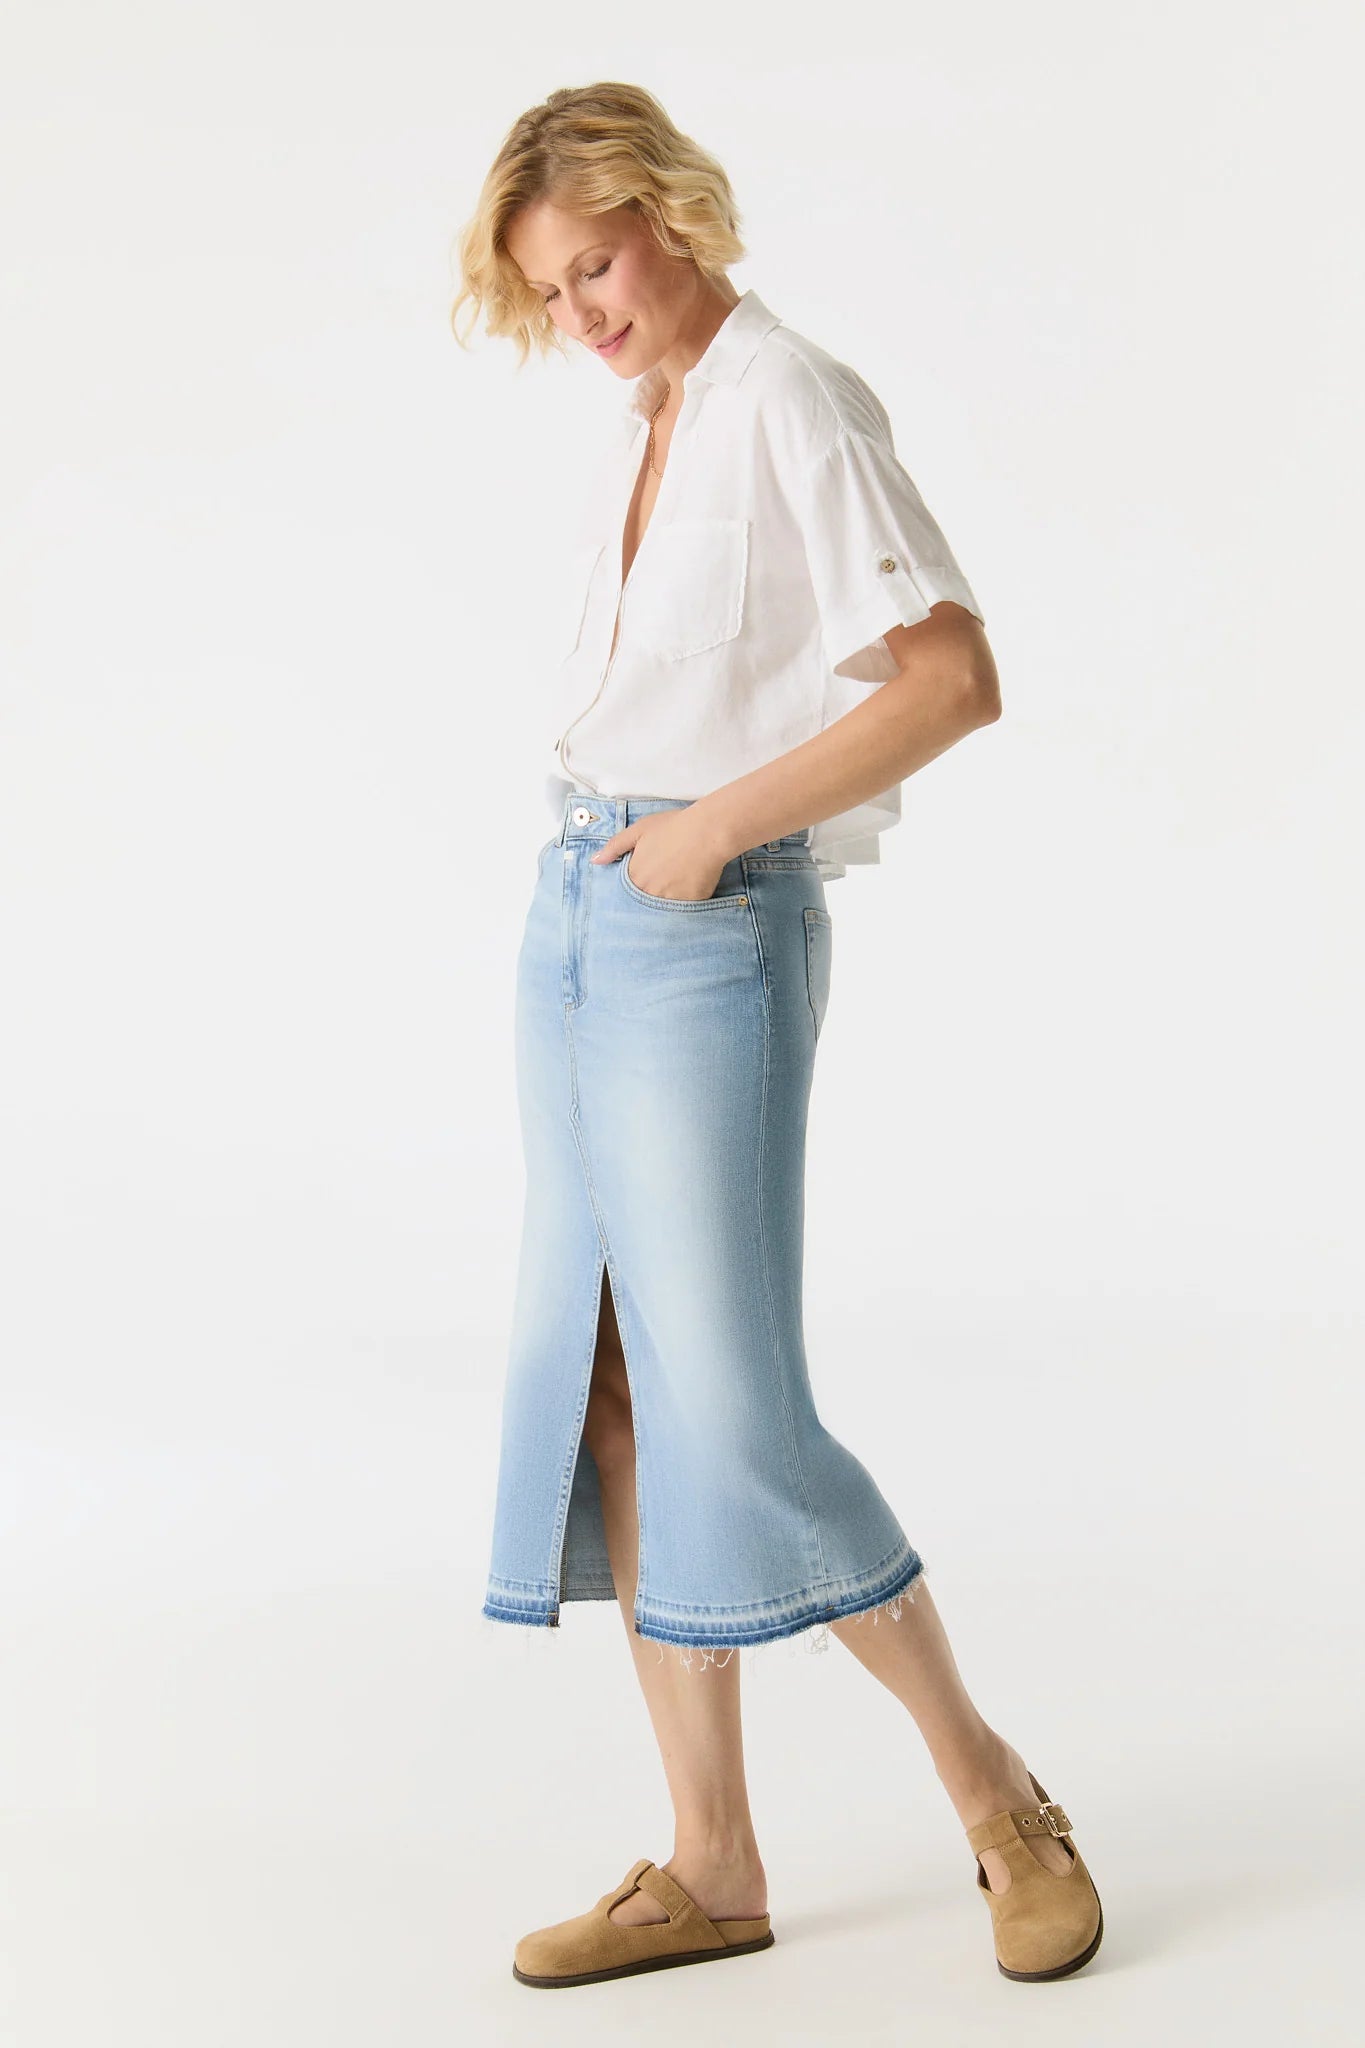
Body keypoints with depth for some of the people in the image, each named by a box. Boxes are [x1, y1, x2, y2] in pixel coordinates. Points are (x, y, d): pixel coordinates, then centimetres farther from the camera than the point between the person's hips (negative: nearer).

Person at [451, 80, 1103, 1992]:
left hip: (714, 939, -9)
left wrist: (715, 824, -19)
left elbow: (955, 678, -19)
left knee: (730, 1413, -9)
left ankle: (995, 1794, 10)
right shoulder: (647, 424, 15)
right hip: (579, 920, 9)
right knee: (604, 1392, 5)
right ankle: (711, 1866, 12)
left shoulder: (796, 406, -11)